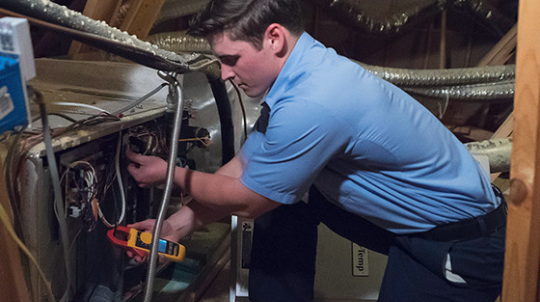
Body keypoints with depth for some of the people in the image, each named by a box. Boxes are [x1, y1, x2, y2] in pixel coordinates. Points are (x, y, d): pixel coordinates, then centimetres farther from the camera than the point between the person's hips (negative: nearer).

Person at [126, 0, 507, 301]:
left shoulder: (310, 105, -32)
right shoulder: (302, 71, -3)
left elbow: (245, 200, -16)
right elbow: (245, 166, 4)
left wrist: (171, 174, -1)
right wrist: (177, 224, 4)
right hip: (406, 212, 9)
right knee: (278, 194, 6)